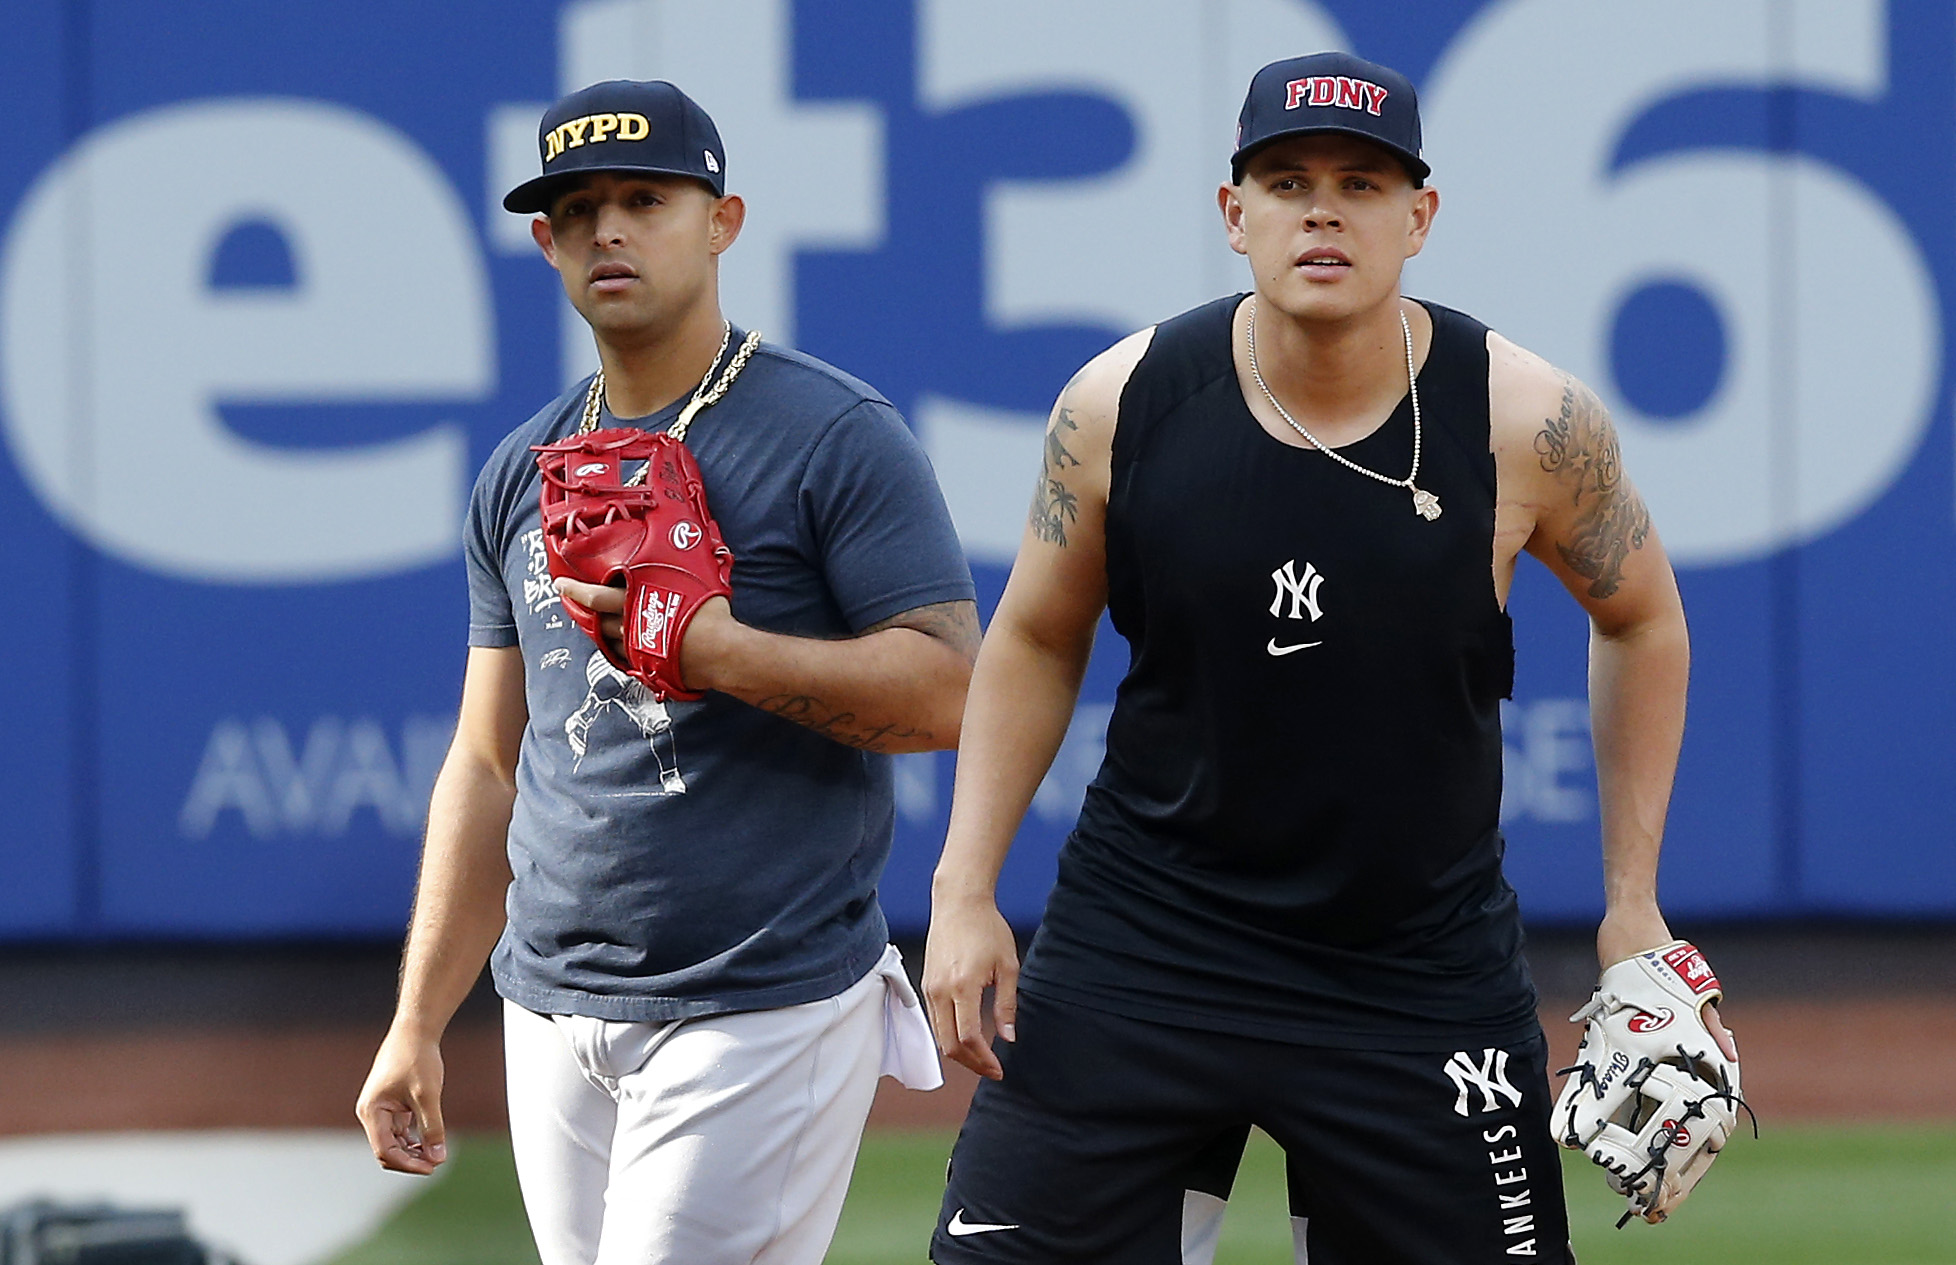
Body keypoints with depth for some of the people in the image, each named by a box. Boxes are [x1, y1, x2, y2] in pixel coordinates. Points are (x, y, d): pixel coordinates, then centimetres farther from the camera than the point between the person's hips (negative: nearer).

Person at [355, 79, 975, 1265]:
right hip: (555, 1018, 6)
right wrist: (417, 1024, 13)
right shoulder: (524, 474, 14)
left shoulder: (836, 436, -6)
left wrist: (718, 650, -23)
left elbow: (949, 690, -12)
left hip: (764, 1018, -6)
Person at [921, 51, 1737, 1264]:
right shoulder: (1122, 403, -6)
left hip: (1423, 971, -1)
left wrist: (1634, 904, 6)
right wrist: (965, 890, 0)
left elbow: (1642, 618, 8)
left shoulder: (1528, 422, -9)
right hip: (1137, 949, 1)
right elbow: (1038, 641, 8)